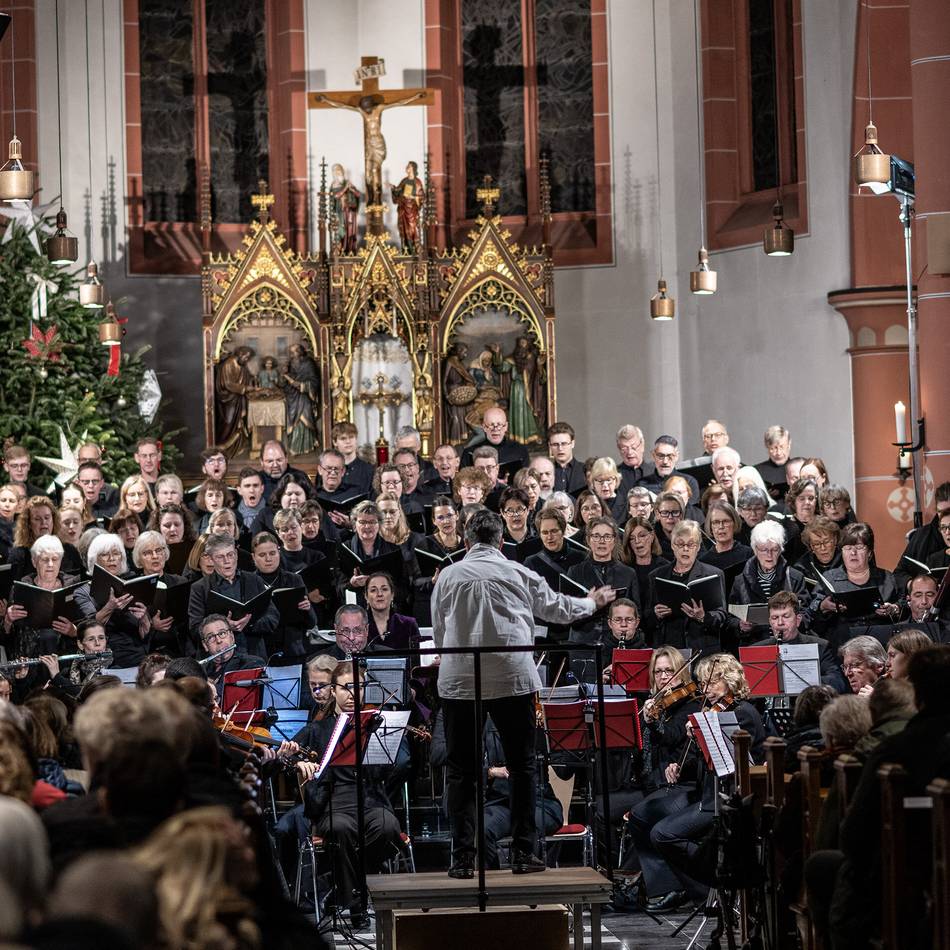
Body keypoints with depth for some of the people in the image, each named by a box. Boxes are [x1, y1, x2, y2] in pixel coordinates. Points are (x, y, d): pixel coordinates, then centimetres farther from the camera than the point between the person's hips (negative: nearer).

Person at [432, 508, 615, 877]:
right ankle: (523, 853, 9)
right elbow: (557, 607, 21)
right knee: (521, 766, 10)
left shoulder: (449, 576, 4)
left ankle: (463, 858, 1)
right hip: (513, 678, 0)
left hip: (459, 681, 0)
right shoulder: (518, 574, 5)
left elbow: (438, 632, 10)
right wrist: (592, 602, 41)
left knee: (461, 770, 5)